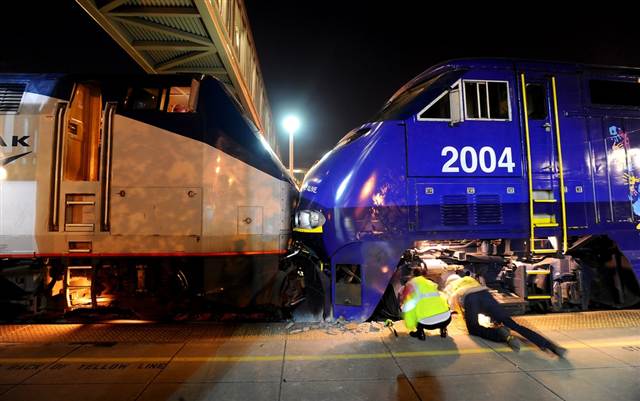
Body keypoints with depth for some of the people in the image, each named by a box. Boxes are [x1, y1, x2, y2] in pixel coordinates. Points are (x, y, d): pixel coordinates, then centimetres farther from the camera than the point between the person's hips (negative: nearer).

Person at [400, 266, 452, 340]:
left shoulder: (411, 284, 11)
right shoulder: (431, 283, 24)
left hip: (427, 323, -4)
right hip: (446, 320, 4)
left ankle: (420, 332, 13)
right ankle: (443, 329, 21)